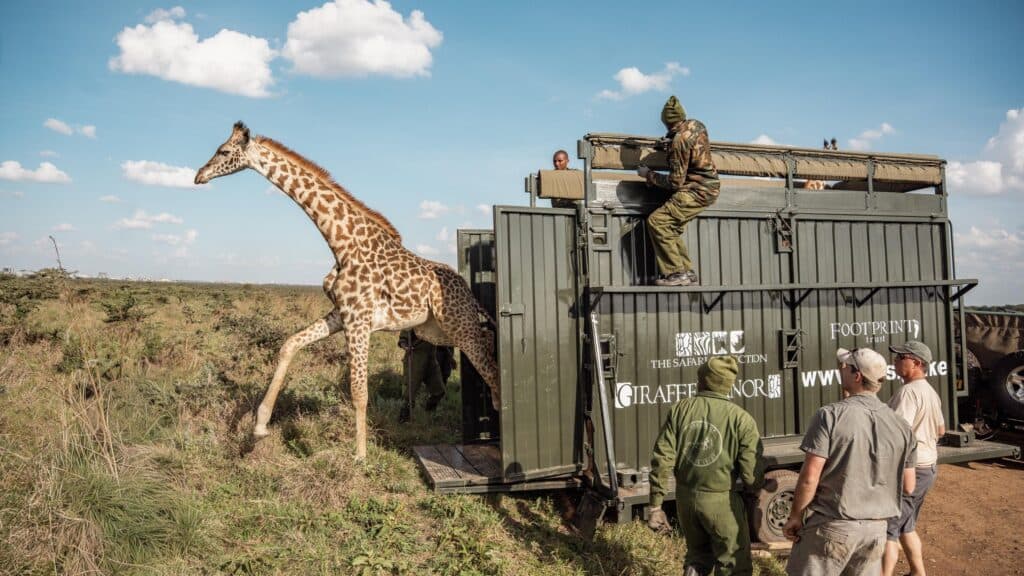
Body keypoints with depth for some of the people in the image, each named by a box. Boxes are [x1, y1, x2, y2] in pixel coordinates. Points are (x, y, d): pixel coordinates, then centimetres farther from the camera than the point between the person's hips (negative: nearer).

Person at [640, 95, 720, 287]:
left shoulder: (679, 141, -21)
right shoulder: (696, 124, 5)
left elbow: (675, 182, -18)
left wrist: (649, 174, -6)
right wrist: (670, 139, 21)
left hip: (696, 192, -10)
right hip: (708, 187, 10)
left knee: (657, 221, -15)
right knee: (672, 229, 11)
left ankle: (676, 273, -13)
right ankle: (688, 272, 13)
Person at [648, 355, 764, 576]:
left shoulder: (680, 409, -3)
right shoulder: (741, 418, -11)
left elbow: (662, 459, -6)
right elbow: (752, 475, -11)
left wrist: (656, 506, 1)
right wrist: (751, 487, 14)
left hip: (685, 497, 4)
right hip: (721, 500, -3)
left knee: (698, 556, 26)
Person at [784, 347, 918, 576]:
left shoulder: (830, 415, -14)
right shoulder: (901, 425, 1)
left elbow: (809, 478, -16)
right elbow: (908, 487, 7)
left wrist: (794, 517, -3)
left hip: (832, 526, -5)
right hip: (876, 529, 5)